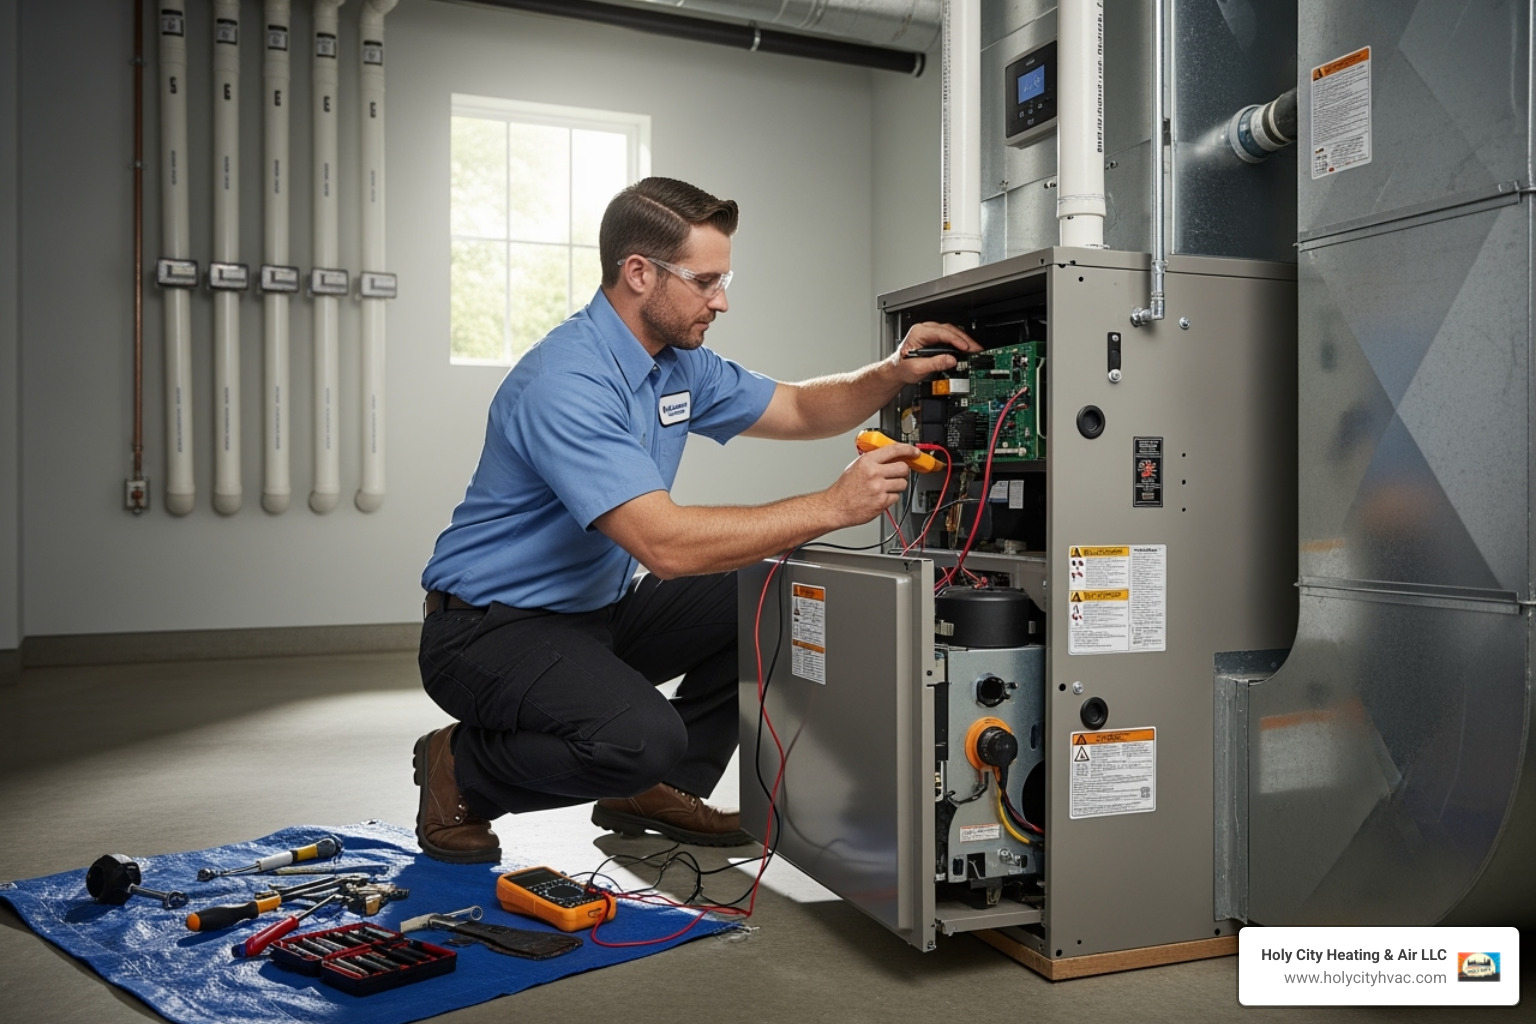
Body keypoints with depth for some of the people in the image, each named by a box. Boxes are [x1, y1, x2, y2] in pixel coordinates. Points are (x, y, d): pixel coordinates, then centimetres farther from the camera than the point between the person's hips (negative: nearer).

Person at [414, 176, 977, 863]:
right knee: (642, 736, -33)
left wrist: (893, 374, -7)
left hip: (597, 610, 9)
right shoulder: (566, 382, -27)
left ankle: (657, 791, 9)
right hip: (491, 627, -9)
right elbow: (665, 543, -36)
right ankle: (461, 770, -3)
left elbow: (799, 409, 14)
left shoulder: (679, 362, 4)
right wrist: (833, 506, -31)